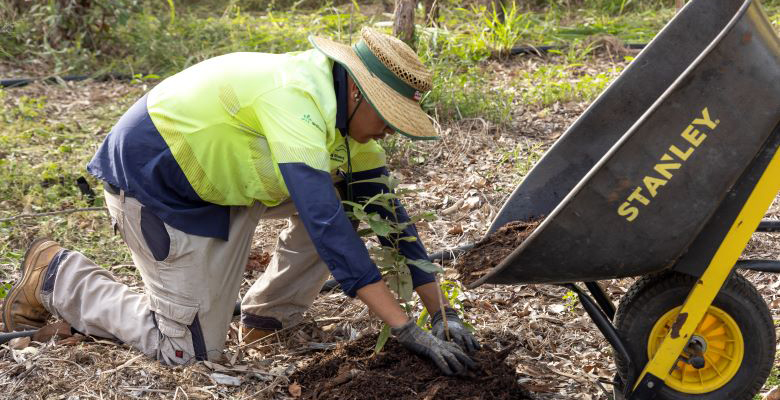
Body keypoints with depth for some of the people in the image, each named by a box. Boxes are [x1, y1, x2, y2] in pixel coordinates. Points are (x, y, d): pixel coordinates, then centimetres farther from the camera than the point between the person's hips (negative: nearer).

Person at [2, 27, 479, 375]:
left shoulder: (347, 111, -5)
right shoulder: (296, 99, -33)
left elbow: (387, 209, -1)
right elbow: (326, 225, -40)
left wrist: (441, 312, -5)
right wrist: (408, 330, -38)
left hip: (222, 172, 9)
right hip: (153, 177, -9)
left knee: (346, 198, -3)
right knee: (191, 347, -4)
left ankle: (269, 315, 11)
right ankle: (58, 276, 11)